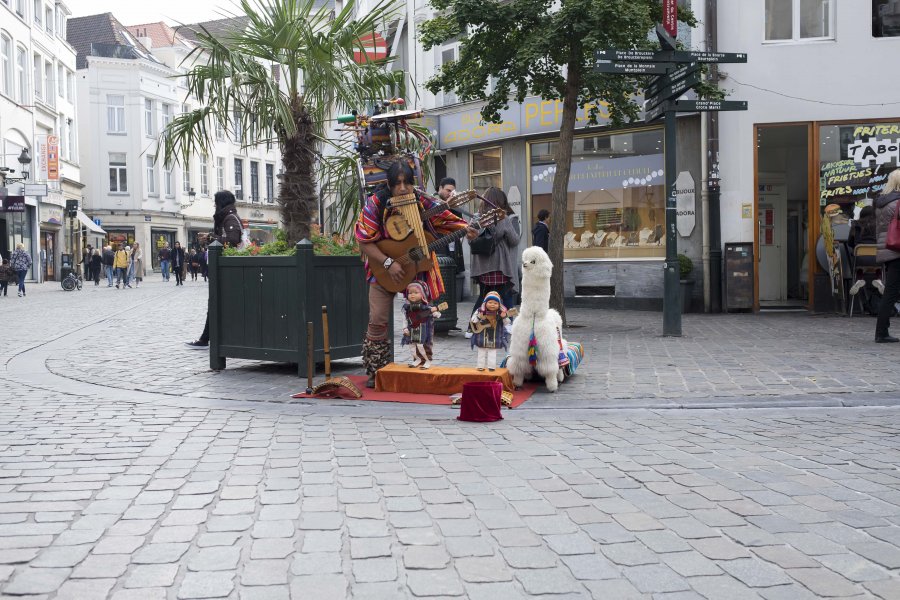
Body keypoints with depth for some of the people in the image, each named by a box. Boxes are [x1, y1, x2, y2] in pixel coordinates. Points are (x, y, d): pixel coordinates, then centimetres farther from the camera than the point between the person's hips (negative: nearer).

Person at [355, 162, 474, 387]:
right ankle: (375, 373, 8)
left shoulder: (423, 203, -11)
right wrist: (388, 263, -24)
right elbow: (364, 242, -16)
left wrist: (465, 230, -31)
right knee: (377, 320, -5)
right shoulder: (375, 204, -16)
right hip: (383, 269, -1)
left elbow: (449, 221, -10)